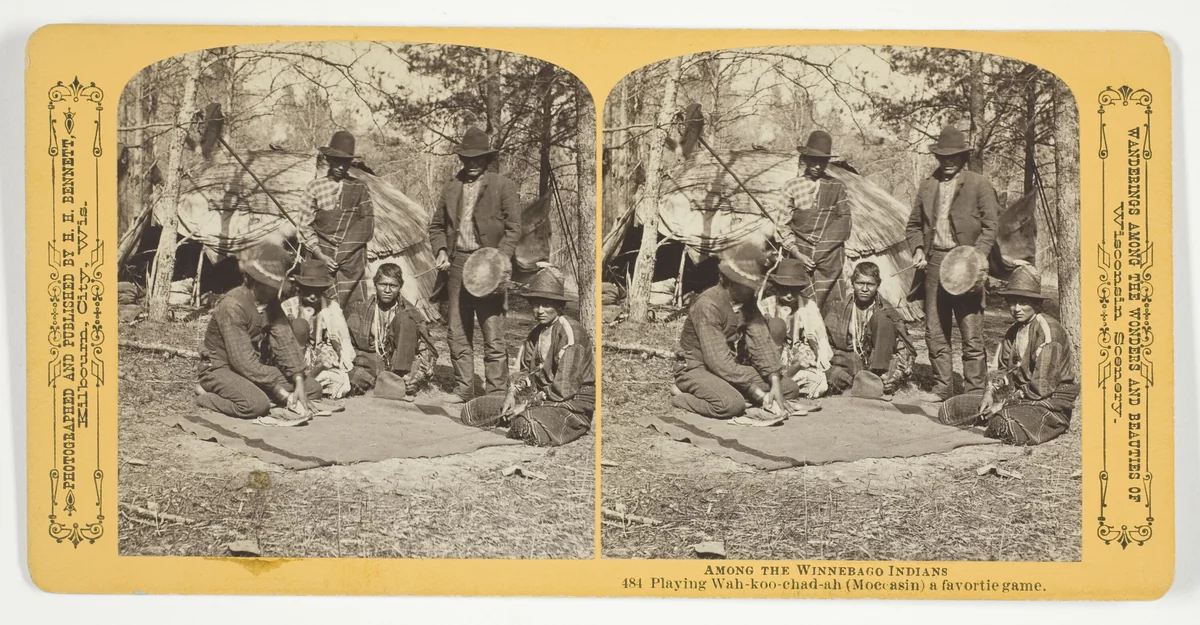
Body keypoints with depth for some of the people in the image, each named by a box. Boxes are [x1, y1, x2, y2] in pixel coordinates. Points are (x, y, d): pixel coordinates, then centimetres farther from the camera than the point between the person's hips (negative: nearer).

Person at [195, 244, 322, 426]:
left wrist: (299, 385, -21)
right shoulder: (232, 305, -25)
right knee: (257, 404, -36)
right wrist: (282, 394, -29)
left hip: (258, 367, 8)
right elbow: (244, 361, -29)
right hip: (221, 368, -8)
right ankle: (207, 397, -8)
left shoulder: (270, 302, -2)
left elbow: (285, 341, -9)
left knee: (313, 388, -2)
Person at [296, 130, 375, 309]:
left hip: (353, 263, 1)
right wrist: (320, 254, -3)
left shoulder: (359, 188, 11)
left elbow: (367, 225, 8)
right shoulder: (315, 187, 8)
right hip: (324, 261, 0)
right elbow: (304, 226, 8)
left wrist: (346, 249, -1)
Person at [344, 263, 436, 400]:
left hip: (401, 367, 0)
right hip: (371, 367, 0)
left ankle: (402, 380, -24)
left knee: (404, 318, -19)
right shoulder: (359, 309, 3)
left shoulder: (408, 313, -1)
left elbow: (427, 351, -4)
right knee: (356, 376, -35)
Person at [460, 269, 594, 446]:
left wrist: (527, 404, -18)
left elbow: (564, 388, -21)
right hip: (536, 397, 8)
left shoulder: (571, 333, -17)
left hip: (571, 404, -8)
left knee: (526, 424, -39)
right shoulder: (536, 333, 11)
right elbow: (525, 371, 16)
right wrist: (512, 393, -5)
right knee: (471, 410, 1)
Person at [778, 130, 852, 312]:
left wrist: (823, 245, -2)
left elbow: (844, 220, 8)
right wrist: (796, 253, -4)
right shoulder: (792, 186, 8)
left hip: (829, 258, 0)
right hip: (801, 258, 0)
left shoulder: (837, 187, 10)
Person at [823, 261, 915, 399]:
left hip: (879, 367, 0)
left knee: (881, 317, -20)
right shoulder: (838, 310, 6)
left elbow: (906, 352, -3)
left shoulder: (887, 313, 0)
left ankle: (881, 381, -24)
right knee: (834, 375, -37)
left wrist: (892, 377, -20)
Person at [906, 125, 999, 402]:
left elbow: (991, 226, -1)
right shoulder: (927, 186, 14)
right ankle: (942, 386, 18)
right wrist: (918, 249, 3)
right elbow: (914, 225, 21)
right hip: (934, 262, 5)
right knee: (935, 331, 8)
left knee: (971, 333, -5)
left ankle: (975, 391, 2)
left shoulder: (979, 185, 1)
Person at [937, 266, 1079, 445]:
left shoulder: (1049, 331, -16)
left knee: (1006, 423, -41)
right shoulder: (1014, 331, 12)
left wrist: (1006, 403, -16)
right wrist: (991, 391, -4)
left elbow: (1041, 387, -21)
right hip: (1015, 395, 8)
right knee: (948, 410, -1)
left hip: (1049, 401, -8)